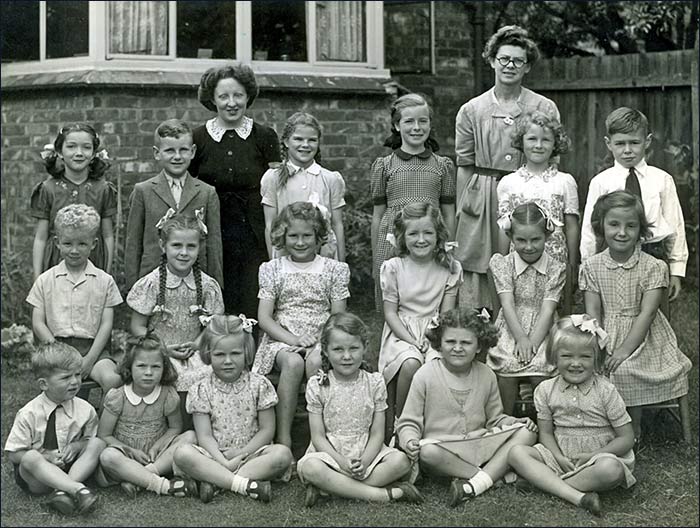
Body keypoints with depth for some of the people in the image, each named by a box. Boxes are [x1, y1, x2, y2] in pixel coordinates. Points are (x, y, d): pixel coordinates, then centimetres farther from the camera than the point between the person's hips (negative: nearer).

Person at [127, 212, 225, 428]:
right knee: (181, 379, -29)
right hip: (159, 352, -2)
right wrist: (163, 348, -11)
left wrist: (196, 345, -9)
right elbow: (138, 327, 1)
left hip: (194, 352, 2)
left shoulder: (207, 285, 5)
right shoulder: (151, 284, -2)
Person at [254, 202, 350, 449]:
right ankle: (283, 437, -33)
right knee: (293, 363, -35)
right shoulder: (273, 270, 9)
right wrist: (294, 339, -14)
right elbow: (264, 318, 2)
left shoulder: (333, 270, 9)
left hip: (320, 339, 0)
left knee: (315, 362, -35)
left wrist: (323, 341, -14)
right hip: (282, 339, 0)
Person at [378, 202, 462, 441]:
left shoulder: (450, 268, 5)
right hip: (402, 332, -1)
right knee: (410, 364, -33)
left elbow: (447, 313, 4)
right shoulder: (393, 268, 0)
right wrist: (412, 341, -14)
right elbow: (390, 313, -1)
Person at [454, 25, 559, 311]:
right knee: (477, 281, -2)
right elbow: (464, 165, 9)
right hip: (482, 200, 1)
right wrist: (462, 212, 4)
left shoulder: (545, 109, 5)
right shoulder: (471, 110, 8)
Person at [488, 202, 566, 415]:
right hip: (511, 331, 0)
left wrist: (533, 342, -17)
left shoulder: (556, 268, 4)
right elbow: (507, 304, -5)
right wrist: (521, 338, -17)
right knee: (505, 368, -23)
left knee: (539, 369, -24)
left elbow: (548, 308, -6)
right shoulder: (502, 264, 5)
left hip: (542, 332, 0)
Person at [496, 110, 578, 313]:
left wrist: (572, 266, 3)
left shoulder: (565, 182, 4)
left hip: (556, 259, 0)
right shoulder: (508, 183, 5)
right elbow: (504, 228, 7)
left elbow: (571, 227, 5)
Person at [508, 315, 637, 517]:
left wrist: (593, 455, -16)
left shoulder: (605, 391, -8)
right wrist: (559, 458, -13)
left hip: (600, 456, -3)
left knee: (611, 469, -39)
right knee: (516, 453, -21)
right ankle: (577, 496, -33)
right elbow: (546, 432, 6)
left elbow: (626, 438, -6)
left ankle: (548, 483, -22)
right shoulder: (546, 390, 1)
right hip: (560, 456, 3)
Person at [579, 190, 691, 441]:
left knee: (624, 370, -30)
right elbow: (592, 313, -1)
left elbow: (646, 314, -12)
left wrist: (624, 350, -22)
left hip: (641, 338, -3)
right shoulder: (591, 266, 3)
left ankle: (633, 430, -9)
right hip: (606, 337, 3)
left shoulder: (653, 267, -5)